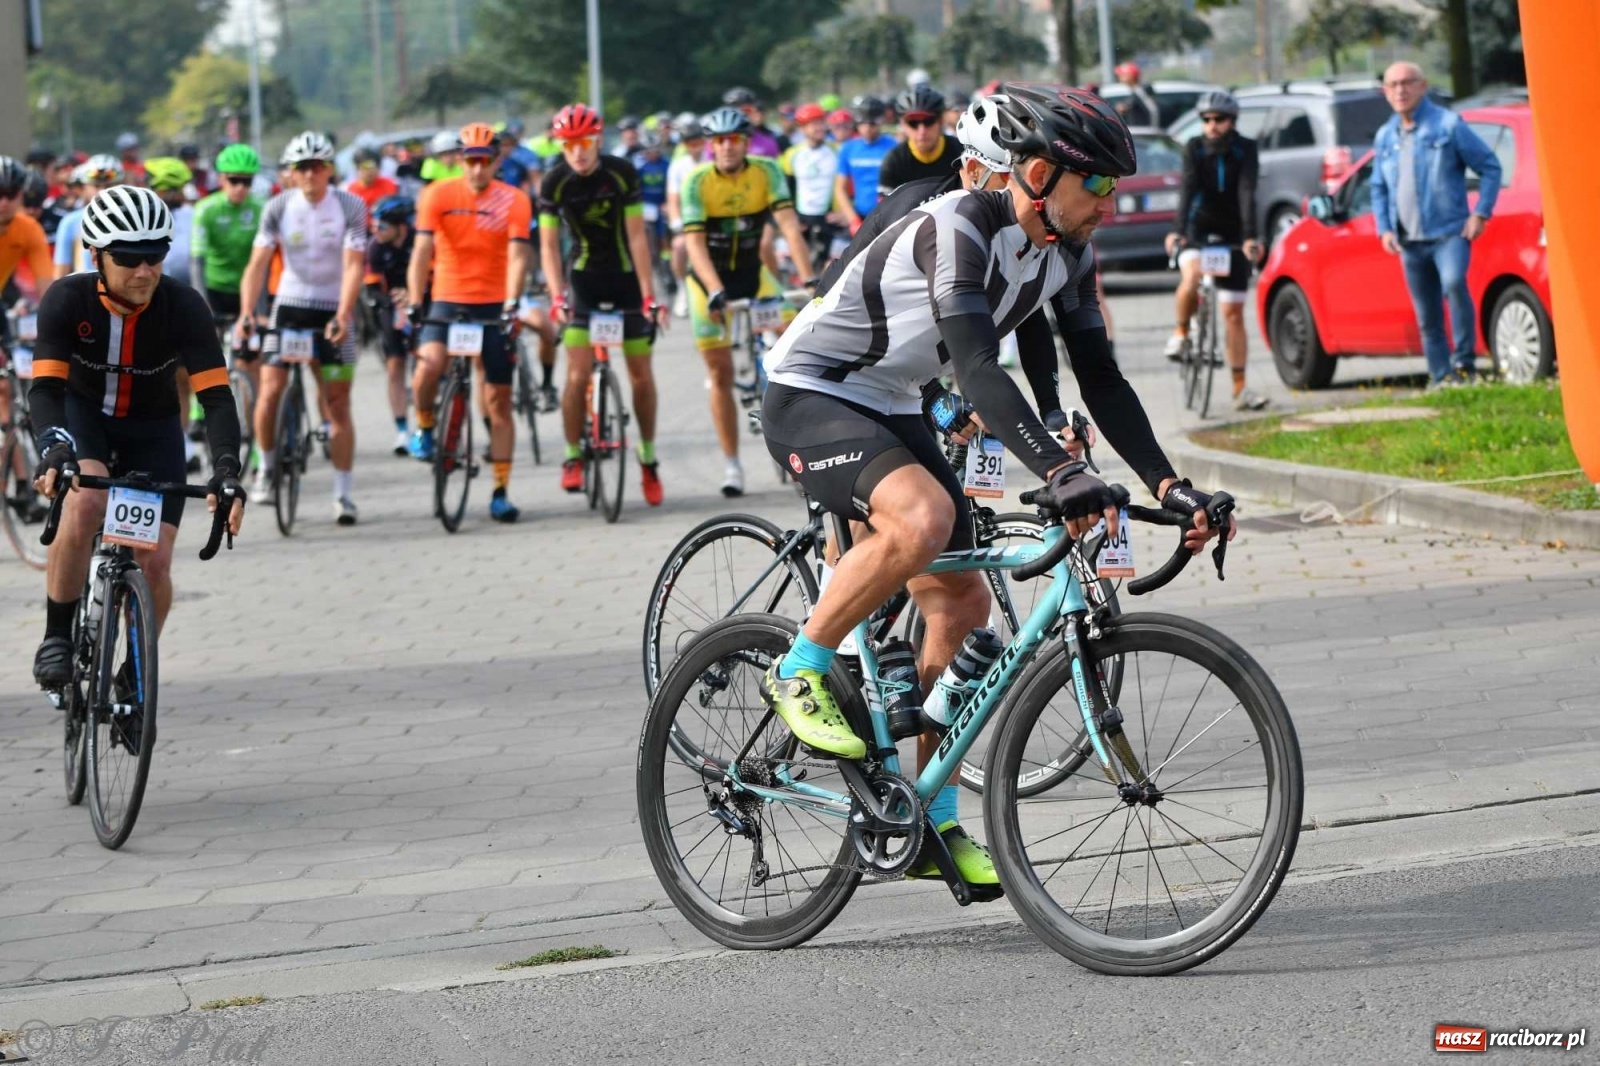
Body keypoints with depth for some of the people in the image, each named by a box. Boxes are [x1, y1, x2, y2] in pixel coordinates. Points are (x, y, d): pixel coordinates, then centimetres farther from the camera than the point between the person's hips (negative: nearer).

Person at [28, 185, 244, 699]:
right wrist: (53, 448, -52)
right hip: (85, 418, -1)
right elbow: (46, 387, -32)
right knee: (86, 502, -33)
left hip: (153, 431, 1)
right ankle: (57, 638, -17)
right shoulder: (67, 300, -25)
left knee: (155, 564, -11)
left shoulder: (183, 307, -25)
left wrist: (225, 471, -44)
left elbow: (216, 397, -29)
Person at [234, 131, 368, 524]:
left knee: (337, 406, -1)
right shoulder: (278, 207, -7)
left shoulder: (350, 207, -11)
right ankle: (266, 469, 12)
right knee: (270, 390, -11)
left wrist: (343, 315, -31)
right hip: (289, 305, 1)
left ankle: (343, 494, 5)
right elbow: (259, 262, -12)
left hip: (333, 310, -1)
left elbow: (353, 265, -18)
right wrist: (246, 314, -24)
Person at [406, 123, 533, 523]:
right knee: (429, 364, -29)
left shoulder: (514, 201, -4)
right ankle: (424, 427, 0)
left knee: (499, 400, 2)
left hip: (494, 306, 1)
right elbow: (422, 250, -11)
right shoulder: (438, 195, -5)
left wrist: (511, 304, -29)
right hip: (447, 302, -1)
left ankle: (501, 492, 9)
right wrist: (415, 305, -23)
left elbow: (517, 255, -14)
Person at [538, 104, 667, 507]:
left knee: (641, 373, 4)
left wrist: (649, 296, -21)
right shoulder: (555, 183, -13)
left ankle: (648, 458, 20)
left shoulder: (622, 173, -16)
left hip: (625, 276, 0)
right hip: (583, 276, 0)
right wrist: (557, 296, -24)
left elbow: (637, 237, -16)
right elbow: (549, 245, -11)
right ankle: (573, 457, 0)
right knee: (579, 374, -13)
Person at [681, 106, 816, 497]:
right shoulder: (698, 181, -19)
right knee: (721, 373, -2)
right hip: (709, 278, -1)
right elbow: (695, 242, -26)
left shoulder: (766, 172, -15)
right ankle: (731, 464, 7)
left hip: (752, 272, 1)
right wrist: (715, 291, -40)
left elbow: (789, 225, -24)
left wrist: (808, 278, -36)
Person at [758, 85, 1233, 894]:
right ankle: (799, 674, -16)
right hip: (808, 398, -9)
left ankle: (935, 823, 13)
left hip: (891, 412, 9)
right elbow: (978, 368, -40)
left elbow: (1100, 379, -1)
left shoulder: (1067, 254, -3)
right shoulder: (957, 230, -29)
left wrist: (1167, 485, -13)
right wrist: (1059, 475, -51)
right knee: (923, 519, -35)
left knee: (962, 605, 3)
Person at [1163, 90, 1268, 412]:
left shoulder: (1245, 150, -12)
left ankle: (1240, 389, 4)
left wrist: (1249, 237, -37)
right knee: (1191, 276, -33)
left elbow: (1247, 193, -24)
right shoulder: (1194, 148, -11)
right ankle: (1181, 332, -6)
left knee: (1233, 313, 0)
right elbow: (1187, 188, -24)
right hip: (1198, 228, 0)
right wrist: (1178, 231, -38)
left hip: (1232, 236, 0)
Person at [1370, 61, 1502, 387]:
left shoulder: (1448, 125, -3)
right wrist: (1384, 229, 7)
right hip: (1410, 241, 6)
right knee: (1427, 318, 7)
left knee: (1454, 282, -30)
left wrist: (1480, 214, -9)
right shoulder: (1385, 136, 13)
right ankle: (1440, 378, 15)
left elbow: (1490, 166, -1)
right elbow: (1379, 188, 21)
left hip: (1449, 233, -5)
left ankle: (1465, 363, -23)